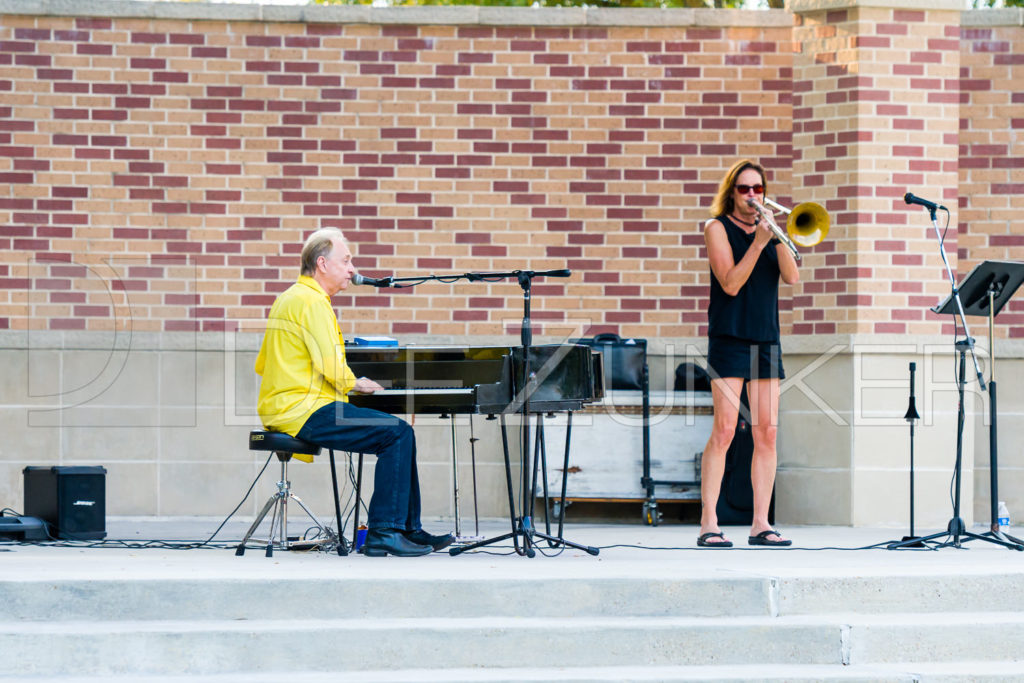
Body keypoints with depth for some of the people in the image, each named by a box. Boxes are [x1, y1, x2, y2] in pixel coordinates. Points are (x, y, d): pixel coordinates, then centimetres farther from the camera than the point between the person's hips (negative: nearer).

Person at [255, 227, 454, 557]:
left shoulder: (287, 298, 21)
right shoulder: (312, 301, -12)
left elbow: (262, 365, 27)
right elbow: (331, 365, -21)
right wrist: (354, 384, 0)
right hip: (304, 411, -11)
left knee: (399, 434, 14)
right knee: (398, 433, -17)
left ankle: (408, 529, 13)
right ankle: (384, 532, -18)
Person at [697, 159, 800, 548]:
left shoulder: (769, 229, 15)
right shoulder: (718, 228, 1)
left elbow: (792, 278, 2)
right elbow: (730, 283, -10)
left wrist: (778, 237, -10)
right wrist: (759, 242, -16)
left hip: (766, 338, 5)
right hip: (729, 337, -5)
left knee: (767, 432, 1)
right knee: (725, 429, -11)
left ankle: (760, 524, 4)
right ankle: (708, 524, -9)